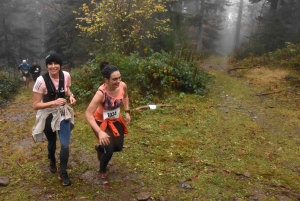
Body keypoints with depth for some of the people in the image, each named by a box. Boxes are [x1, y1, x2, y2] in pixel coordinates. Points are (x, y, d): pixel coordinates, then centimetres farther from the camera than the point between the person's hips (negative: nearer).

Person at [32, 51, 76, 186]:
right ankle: (52, 161, 56)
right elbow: (35, 105, -19)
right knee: (52, 143, 21)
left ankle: (63, 173, 20)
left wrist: (71, 96, -12)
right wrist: (53, 102, -31)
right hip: (48, 116, -1)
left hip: (63, 114, 2)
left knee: (65, 145, -4)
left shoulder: (66, 76, -14)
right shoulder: (41, 80, -24)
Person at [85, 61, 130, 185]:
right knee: (109, 150, -11)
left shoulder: (123, 86, -20)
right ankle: (102, 173, 21)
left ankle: (99, 147, 46)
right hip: (102, 122, -5)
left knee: (118, 147, 12)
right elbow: (88, 114, -37)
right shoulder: (101, 93, -35)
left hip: (116, 120, 6)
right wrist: (100, 132, -45)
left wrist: (127, 112, 0)